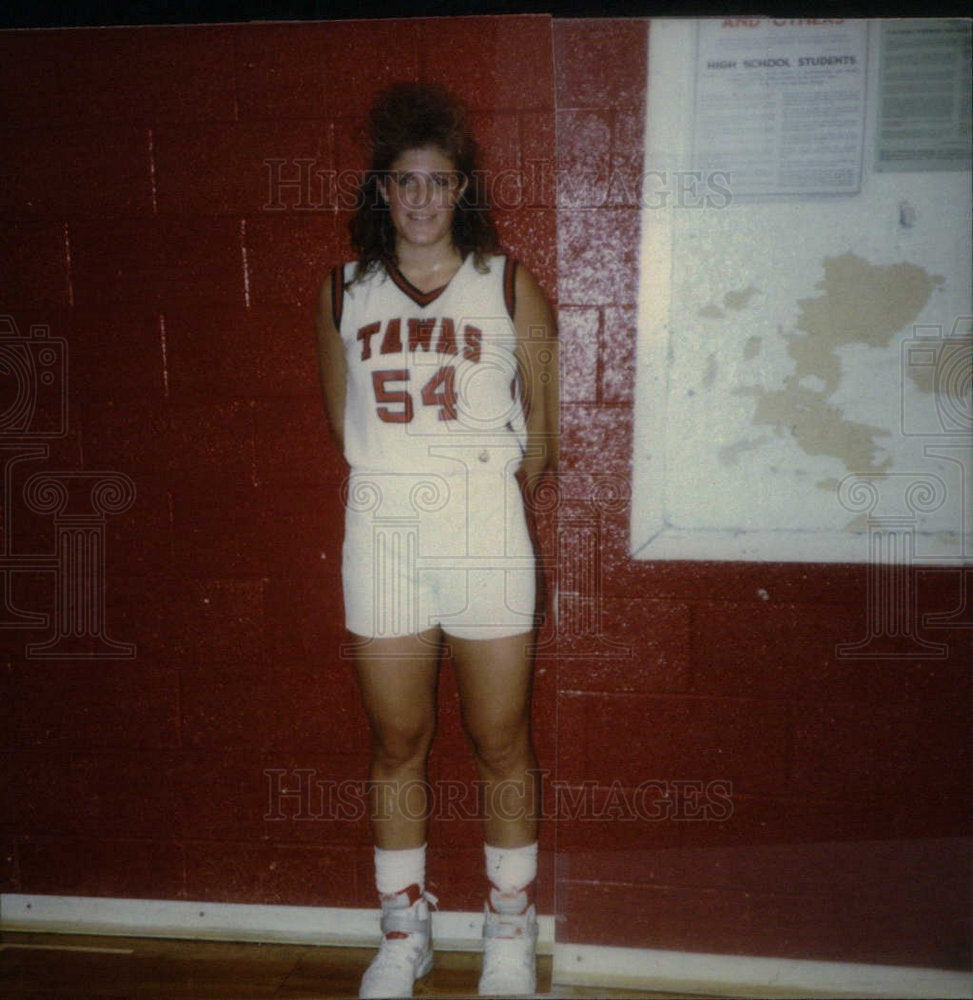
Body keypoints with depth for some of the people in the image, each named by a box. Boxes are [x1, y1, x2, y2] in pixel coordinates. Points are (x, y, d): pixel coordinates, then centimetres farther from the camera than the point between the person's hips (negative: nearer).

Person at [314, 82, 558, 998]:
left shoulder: (507, 286, 2)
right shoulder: (345, 290, 8)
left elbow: (539, 438, 5)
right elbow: (342, 419, 15)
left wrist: (477, 495, 9)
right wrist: (401, 487, 11)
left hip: (484, 529, -2)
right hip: (379, 531, 2)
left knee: (500, 743, 7)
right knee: (396, 743, 12)